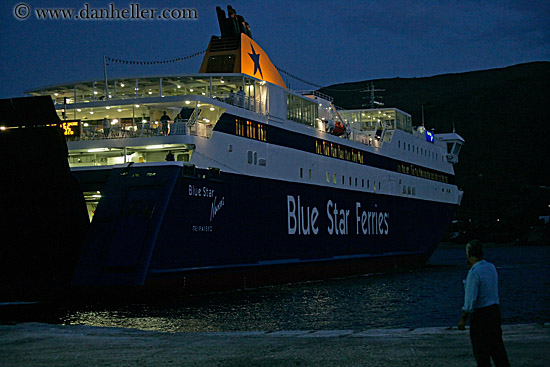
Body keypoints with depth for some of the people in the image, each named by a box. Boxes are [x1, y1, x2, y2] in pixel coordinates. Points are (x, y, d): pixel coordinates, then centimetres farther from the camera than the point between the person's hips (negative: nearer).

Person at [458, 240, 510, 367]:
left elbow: (470, 299, -20)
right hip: (495, 310, 8)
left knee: (481, 351, 2)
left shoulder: (474, 273, -20)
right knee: (497, 346, 15)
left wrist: (463, 319, -13)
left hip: (480, 314, -8)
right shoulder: (491, 267, 5)